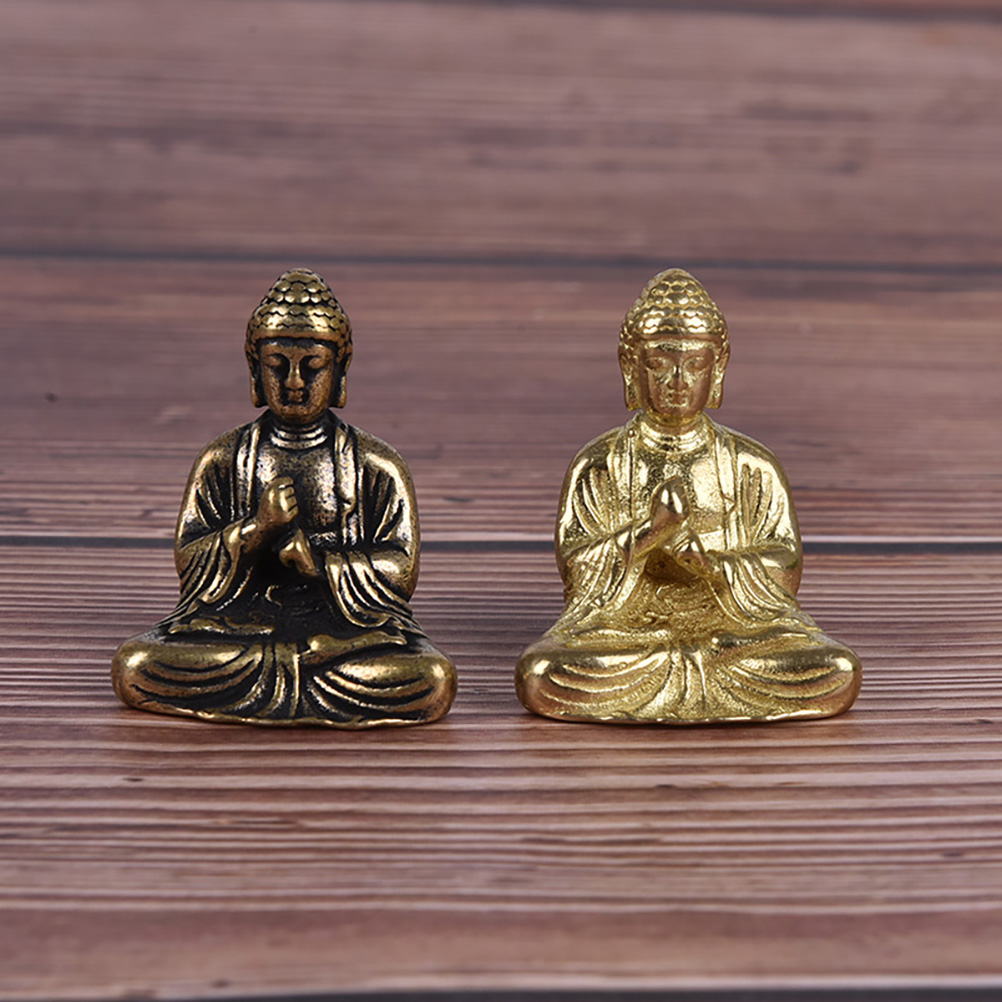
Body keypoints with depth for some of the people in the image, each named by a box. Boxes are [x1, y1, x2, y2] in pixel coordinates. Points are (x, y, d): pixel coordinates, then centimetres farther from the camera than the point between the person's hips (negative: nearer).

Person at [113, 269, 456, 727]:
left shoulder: (376, 466, 4)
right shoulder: (222, 461, 8)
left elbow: (399, 572, -1)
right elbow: (189, 561, 2)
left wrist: (319, 563, -16)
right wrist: (257, 528, -15)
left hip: (351, 621, -1)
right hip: (241, 617, 1)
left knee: (435, 681, -30)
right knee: (133, 667, -26)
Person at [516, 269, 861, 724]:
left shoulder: (753, 468, 7)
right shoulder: (597, 468, 6)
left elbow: (784, 576, -1)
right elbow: (577, 573, -5)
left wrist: (705, 560, -19)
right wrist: (651, 530, -21)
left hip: (735, 630, 1)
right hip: (624, 631, -1)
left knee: (839, 675, -25)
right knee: (540, 677, -32)